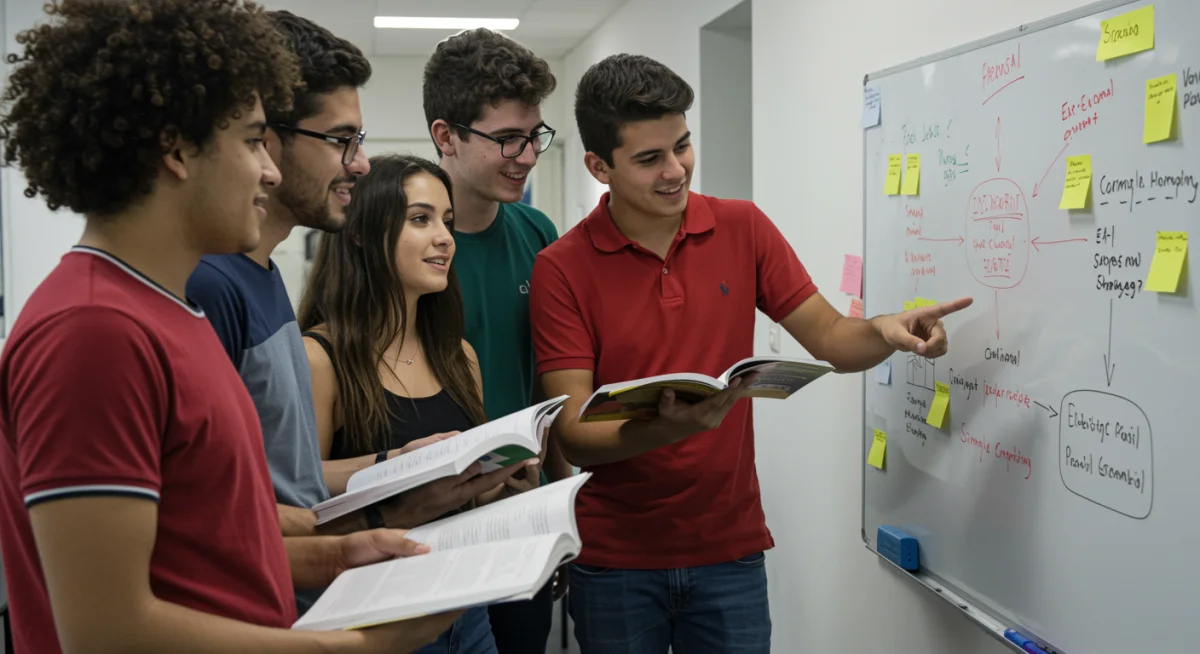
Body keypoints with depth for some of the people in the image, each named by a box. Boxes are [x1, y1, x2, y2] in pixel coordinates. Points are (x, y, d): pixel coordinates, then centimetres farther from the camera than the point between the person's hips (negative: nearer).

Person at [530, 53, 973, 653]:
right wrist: (667, 428, -34)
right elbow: (574, 436, -15)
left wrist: (885, 331, -21)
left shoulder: (743, 228, -2)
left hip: (731, 551, 2)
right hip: (614, 561, -1)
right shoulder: (562, 270, -11)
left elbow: (830, 339, 2)